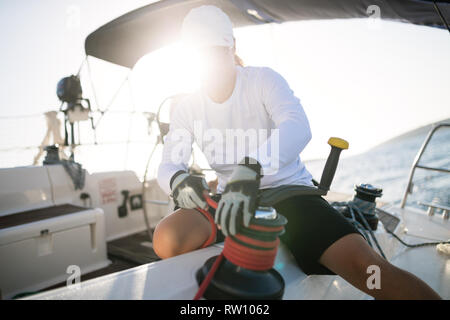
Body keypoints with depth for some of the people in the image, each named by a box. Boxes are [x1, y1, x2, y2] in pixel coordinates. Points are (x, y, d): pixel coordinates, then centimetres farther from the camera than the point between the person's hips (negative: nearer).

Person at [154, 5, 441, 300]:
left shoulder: (263, 79, -6)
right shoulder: (186, 109, 5)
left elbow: (298, 128, -24)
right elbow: (168, 165, 0)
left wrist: (250, 168, -43)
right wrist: (178, 179, -27)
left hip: (289, 190, -2)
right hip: (233, 198, 3)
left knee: (364, 264, -25)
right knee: (167, 240, -23)